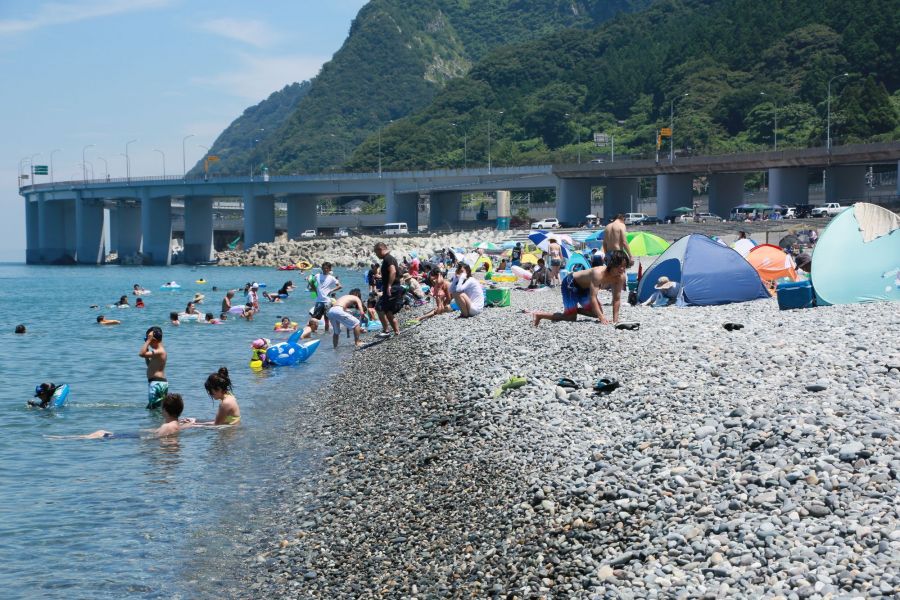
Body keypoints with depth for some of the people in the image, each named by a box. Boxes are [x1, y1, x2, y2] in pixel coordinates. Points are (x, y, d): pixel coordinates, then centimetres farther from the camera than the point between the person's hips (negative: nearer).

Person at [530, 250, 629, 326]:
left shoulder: (621, 277, -18)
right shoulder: (598, 273, -40)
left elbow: (617, 299, -12)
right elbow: (592, 298, -42)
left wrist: (615, 319, -20)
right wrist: (602, 318, -46)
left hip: (584, 288, 8)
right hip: (570, 283, -8)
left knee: (597, 312, 8)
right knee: (571, 317, -12)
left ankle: (575, 309, 29)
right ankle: (539, 315, 1)